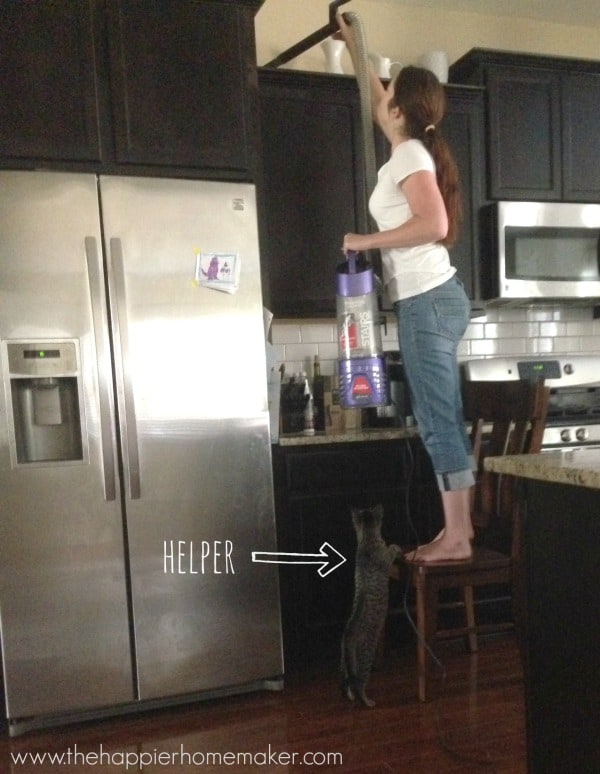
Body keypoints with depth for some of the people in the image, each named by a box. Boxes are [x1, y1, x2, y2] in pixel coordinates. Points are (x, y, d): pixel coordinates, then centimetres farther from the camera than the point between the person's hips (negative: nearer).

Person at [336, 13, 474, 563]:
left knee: (438, 421, -8)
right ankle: (460, 529, 15)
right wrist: (354, 47, 47)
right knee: (444, 419, 8)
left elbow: (433, 224, -23)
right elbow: (376, 102, 37)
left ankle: (455, 538, -2)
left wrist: (365, 241, -15)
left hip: (428, 301, -9)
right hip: (432, 300, 9)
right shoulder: (412, 148, 17)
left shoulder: (409, 155, -8)